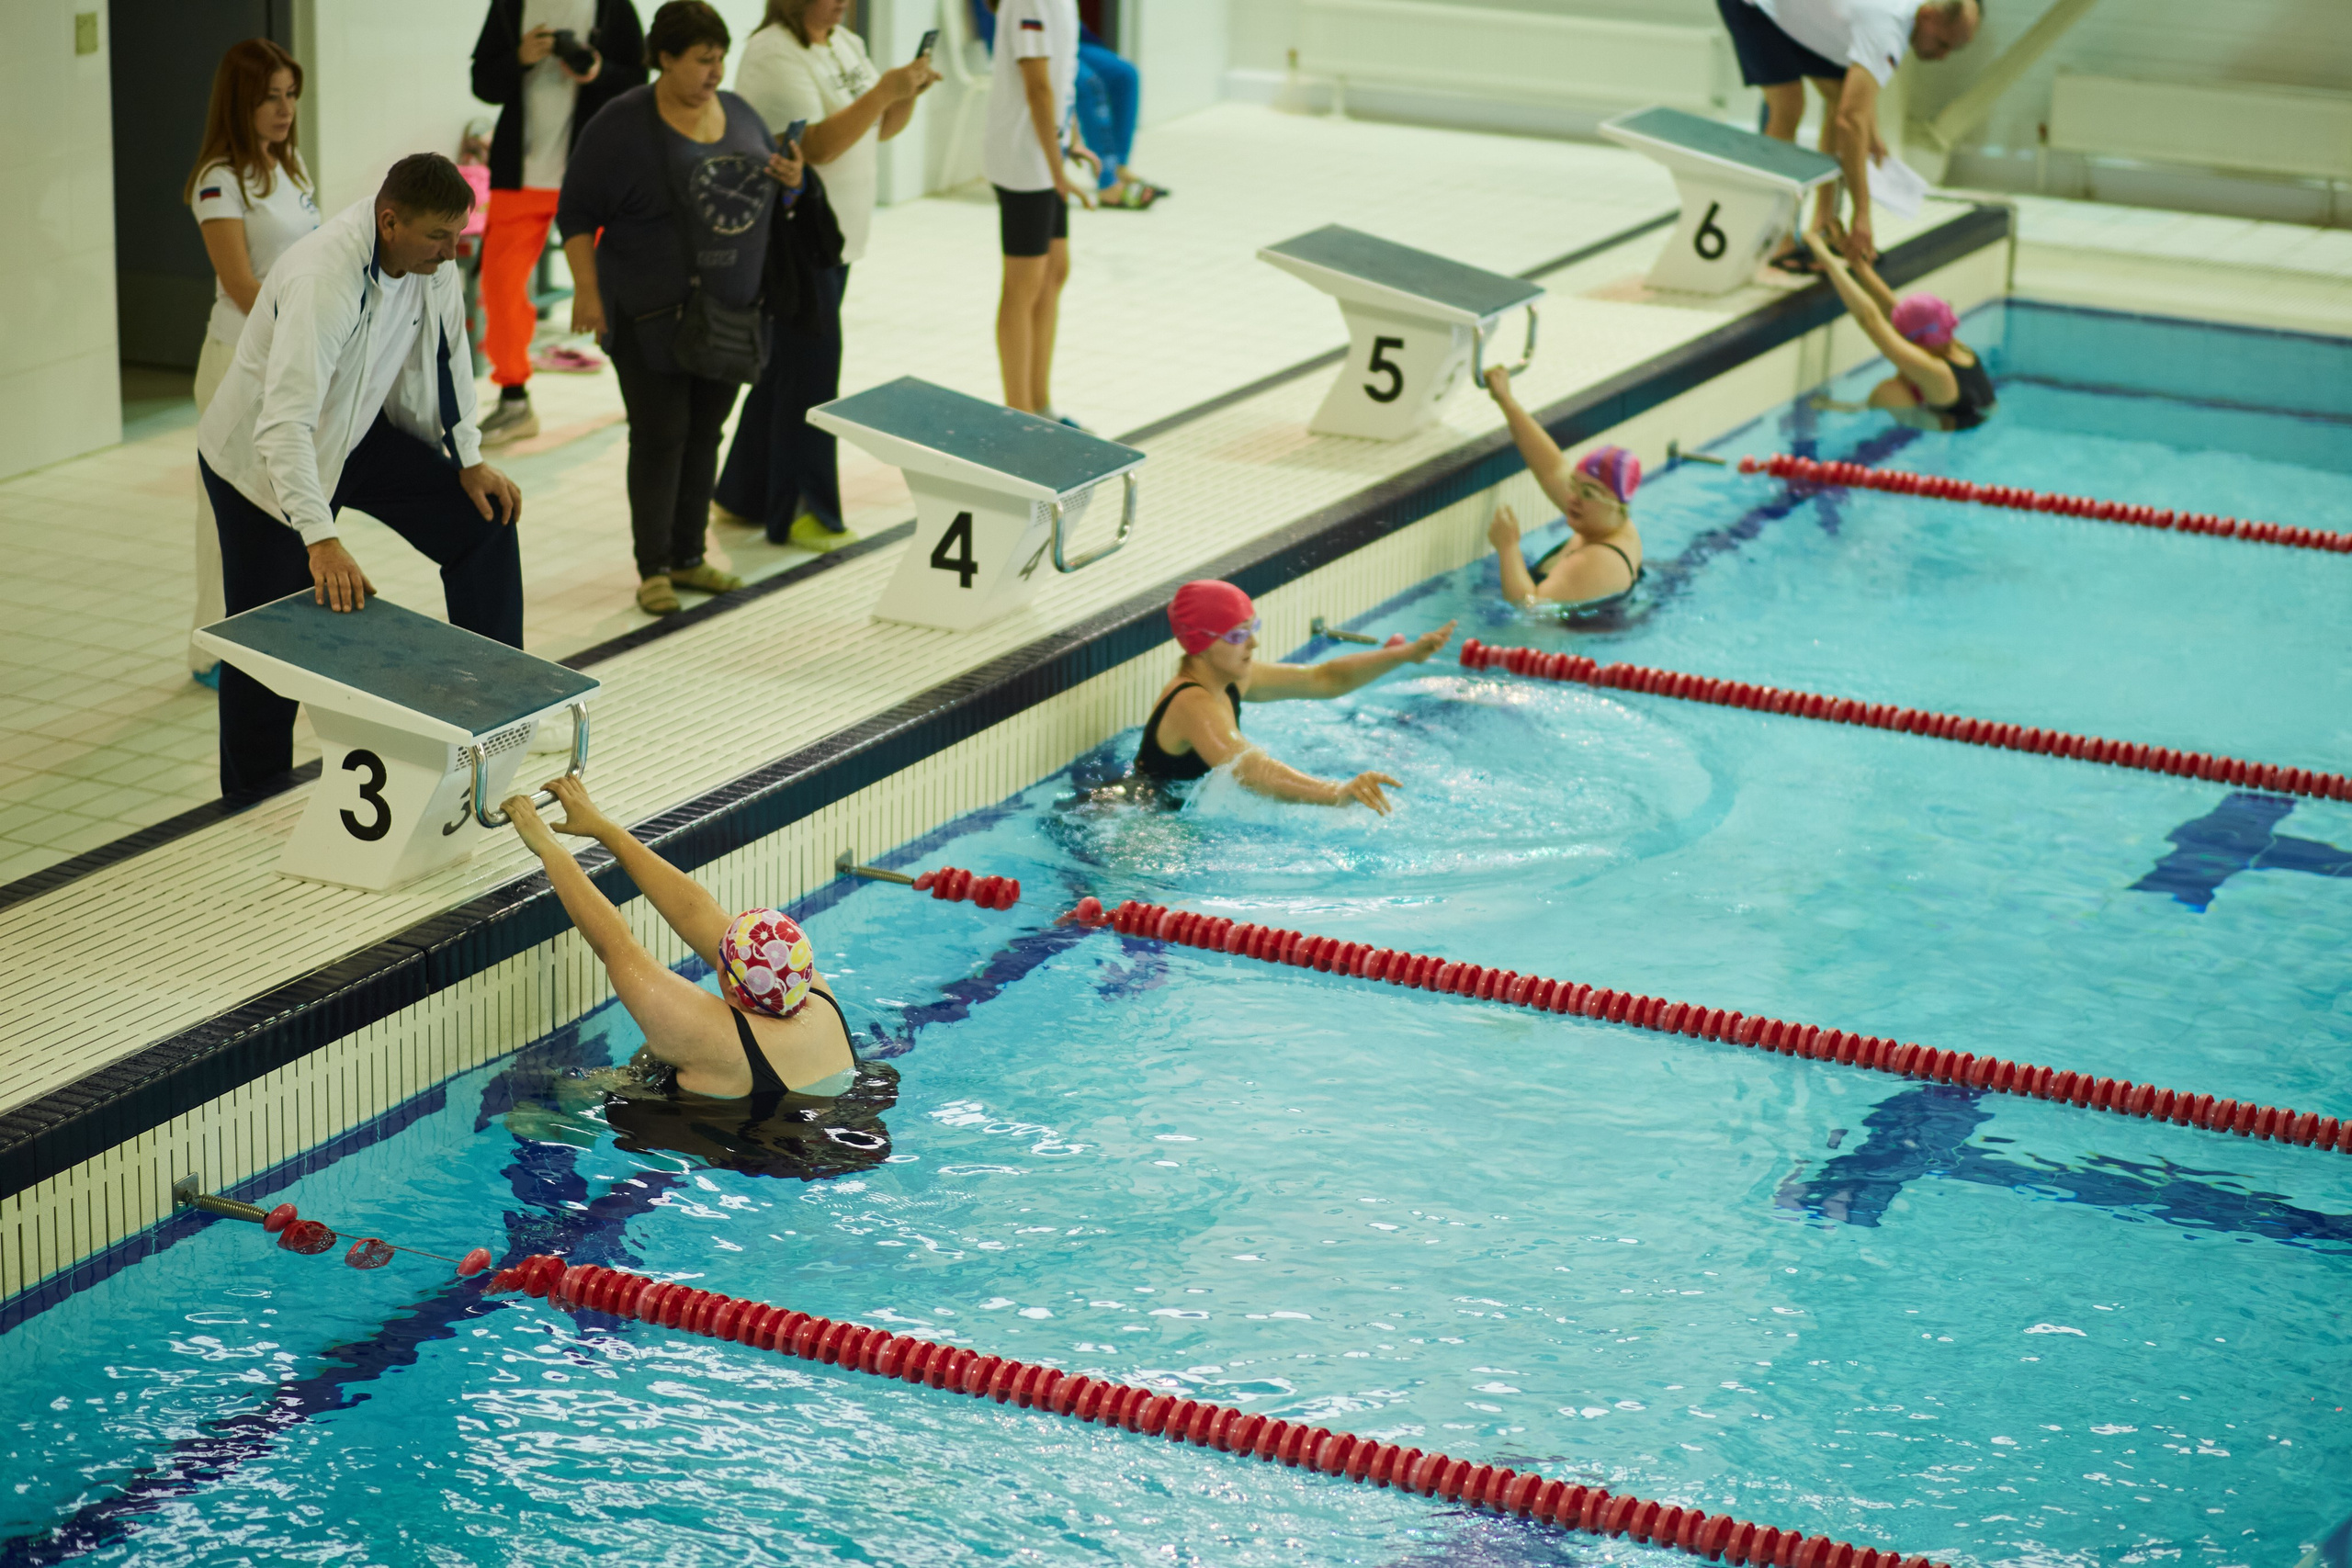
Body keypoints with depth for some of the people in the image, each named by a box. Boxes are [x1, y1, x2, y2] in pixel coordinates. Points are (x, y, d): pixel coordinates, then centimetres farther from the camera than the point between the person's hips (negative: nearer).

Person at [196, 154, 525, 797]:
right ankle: (250, 803, 13)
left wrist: (471, 460, 2)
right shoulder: (322, 280, -38)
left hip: (359, 432, 7)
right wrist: (322, 543, -52)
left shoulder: (430, 259, -14)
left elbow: (446, 354, 6)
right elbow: (285, 422, -45)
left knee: (485, 518, -2)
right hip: (264, 459, -7)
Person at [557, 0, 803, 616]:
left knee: (705, 433, 10)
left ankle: (689, 556, 20)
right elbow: (577, 212, -8)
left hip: (730, 310, 6)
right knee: (659, 437, -4)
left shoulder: (739, 113, 7)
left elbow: (766, 193, 19)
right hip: (653, 312, -6)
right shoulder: (622, 125, -11)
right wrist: (587, 290, -15)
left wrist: (790, 179, -4)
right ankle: (653, 569, 3)